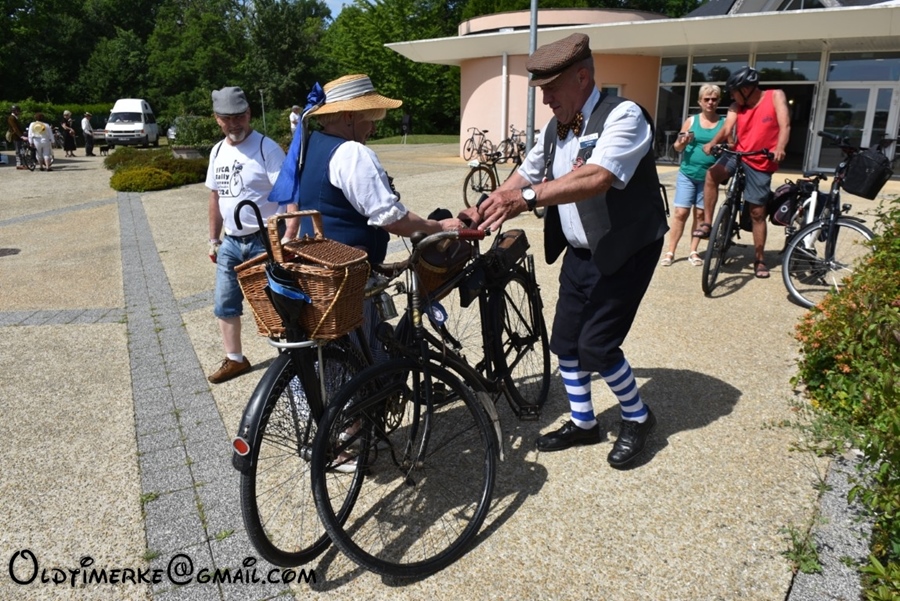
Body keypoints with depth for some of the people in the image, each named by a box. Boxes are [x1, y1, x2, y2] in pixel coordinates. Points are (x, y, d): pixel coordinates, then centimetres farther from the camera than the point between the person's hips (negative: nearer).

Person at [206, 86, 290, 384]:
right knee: (225, 306, 15)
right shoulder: (217, 151, 9)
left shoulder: (267, 148, -13)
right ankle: (235, 359, 31)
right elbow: (215, 197, 18)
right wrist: (214, 239, 18)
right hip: (230, 242, 7)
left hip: (265, 241, -7)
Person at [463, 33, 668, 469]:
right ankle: (583, 423, 30)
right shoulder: (554, 129, 7)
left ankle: (638, 418, 21)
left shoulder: (622, 116, -18)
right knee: (565, 342, 10)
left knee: (596, 345, -6)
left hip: (624, 252, -8)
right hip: (579, 253, 8)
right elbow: (525, 175, 11)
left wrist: (527, 197, -42)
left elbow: (597, 178, -34)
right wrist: (484, 214, -2)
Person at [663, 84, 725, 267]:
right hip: (687, 174, 0)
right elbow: (677, 147, 6)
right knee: (681, 213, -3)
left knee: (700, 214, 6)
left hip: (708, 177, 0)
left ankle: (693, 252, 16)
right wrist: (682, 143, -16)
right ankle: (670, 252, 3)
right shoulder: (691, 120, 4)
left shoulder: (724, 123, 2)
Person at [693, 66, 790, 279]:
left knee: (757, 212, 2)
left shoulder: (776, 96, -4)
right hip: (738, 155, 3)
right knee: (712, 174, -28)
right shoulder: (736, 107, 3)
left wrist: (779, 148, -34)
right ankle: (707, 224, -18)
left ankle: (759, 259, 16)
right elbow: (727, 127, -12)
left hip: (761, 164, -3)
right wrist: (712, 143, -33)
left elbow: (784, 125, -15)